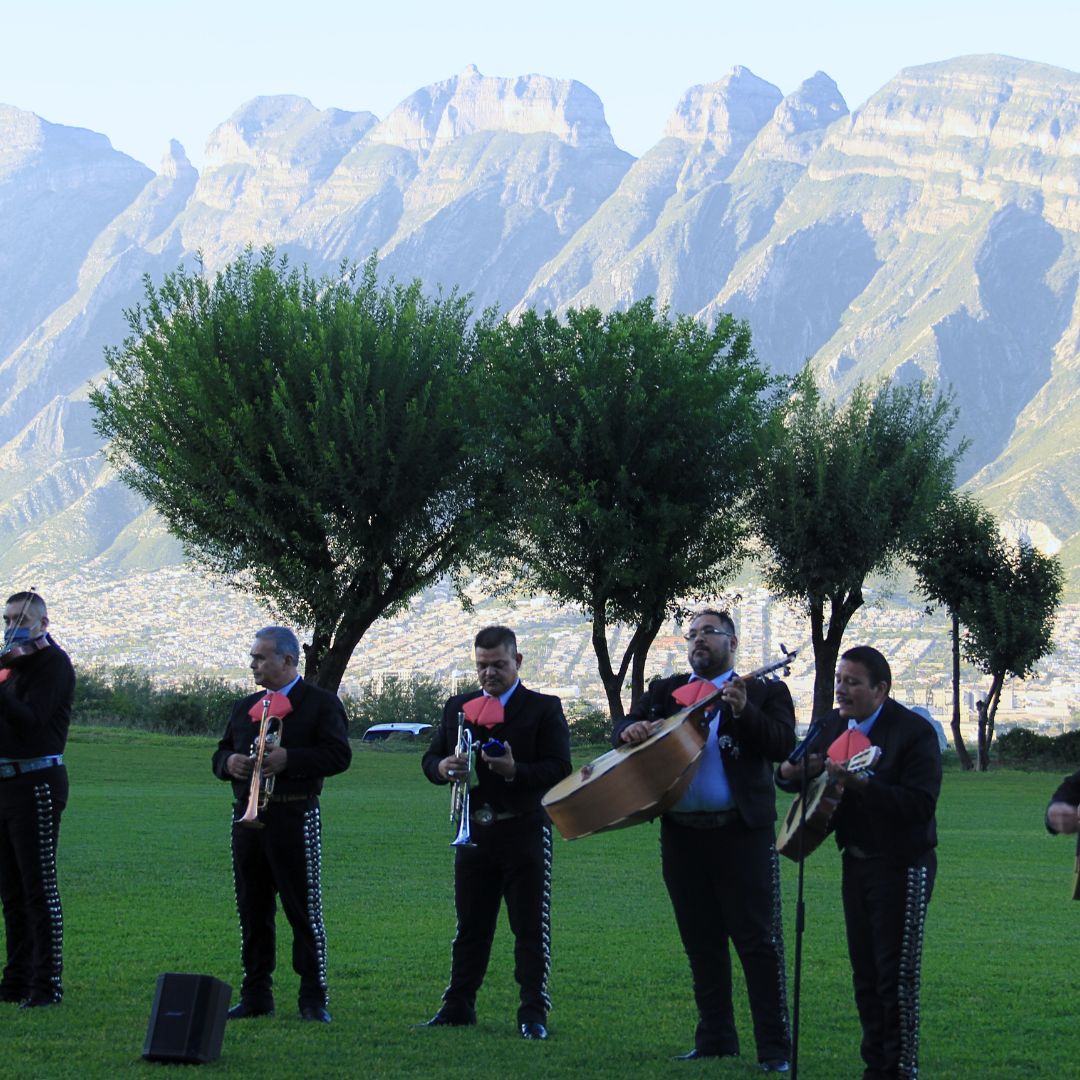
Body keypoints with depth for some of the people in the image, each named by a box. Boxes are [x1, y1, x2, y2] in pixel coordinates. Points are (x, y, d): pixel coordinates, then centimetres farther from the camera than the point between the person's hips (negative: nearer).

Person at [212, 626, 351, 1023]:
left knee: (304, 910, -5)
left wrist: (289, 759, -19)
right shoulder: (244, 707, 19)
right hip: (247, 817, 6)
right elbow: (221, 754, 21)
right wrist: (229, 762, -3)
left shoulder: (321, 703, 0)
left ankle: (313, 999, -1)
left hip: (295, 816, -6)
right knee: (252, 911, 7)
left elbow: (339, 755, -9)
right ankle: (256, 995, 14)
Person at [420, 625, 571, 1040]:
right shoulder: (457, 707, 13)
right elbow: (430, 759, 13)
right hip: (474, 831, 4)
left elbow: (559, 769, -8)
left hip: (524, 831, -4)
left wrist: (516, 771, -25)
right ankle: (458, 1006, 17)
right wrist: (443, 767, -12)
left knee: (531, 925, -1)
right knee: (470, 924, 11)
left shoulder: (544, 709, 0)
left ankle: (533, 1013, 2)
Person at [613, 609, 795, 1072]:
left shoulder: (765, 691, 4)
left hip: (742, 831, -4)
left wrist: (743, 711, -25)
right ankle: (715, 1039, 19)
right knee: (702, 943, 10)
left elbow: (783, 745, -10)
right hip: (682, 834, 4)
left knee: (759, 941, -5)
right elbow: (621, 732, 7)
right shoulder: (666, 691, 15)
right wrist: (632, 730, -17)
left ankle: (775, 1048, -4)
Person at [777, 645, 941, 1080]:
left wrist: (859, 783, -32)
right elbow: (789, 774, 16)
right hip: (856, 861, 7)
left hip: (902, 865, -7)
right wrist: (790, 771, -9)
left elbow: (919, 803, -25)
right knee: (864, 973, 10)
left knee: (896, 975, -6)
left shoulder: (914, 731, -15)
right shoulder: (833, 725, 6)